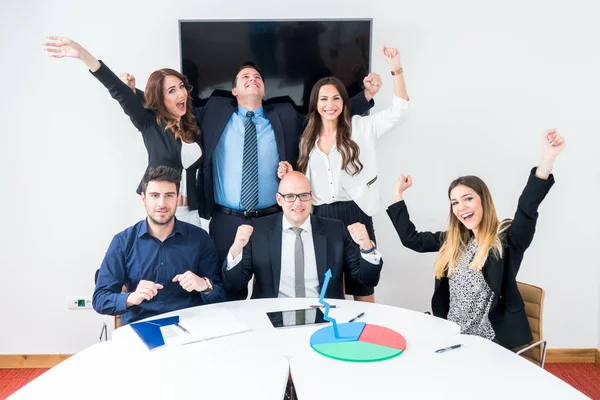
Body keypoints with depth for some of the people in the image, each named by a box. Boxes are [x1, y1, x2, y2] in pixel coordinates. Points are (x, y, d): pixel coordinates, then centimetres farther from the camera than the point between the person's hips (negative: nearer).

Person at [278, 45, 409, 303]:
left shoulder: (360, 128, 1)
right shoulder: (308, 139, 12)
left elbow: (399, 112, -9)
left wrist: (396, 69, -15)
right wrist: (290, 176, -3)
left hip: (354, 214, -3)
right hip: (321, 217, 3)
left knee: (362, 285, 5)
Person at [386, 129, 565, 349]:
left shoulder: (507, 238, -9)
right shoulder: (452, 241, 7)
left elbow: (527, 209, -27)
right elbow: (410, 238, 13)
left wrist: (546, 160, -42)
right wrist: (398, 193, 15)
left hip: (491, 343, -6)